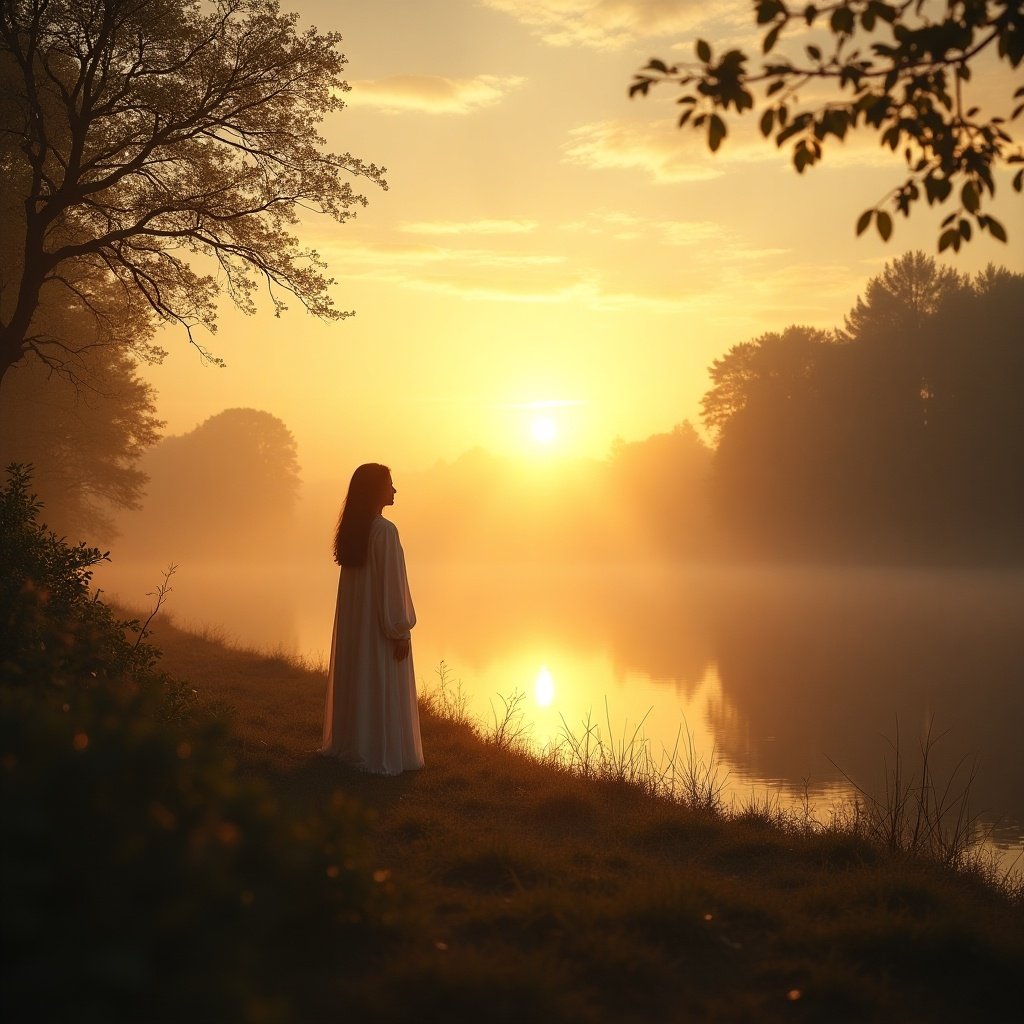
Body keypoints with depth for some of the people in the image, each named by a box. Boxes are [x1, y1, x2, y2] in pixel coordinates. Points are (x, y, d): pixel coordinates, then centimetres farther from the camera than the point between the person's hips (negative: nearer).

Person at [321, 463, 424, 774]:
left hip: (353, 619, 8)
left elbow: (359, 574, 10)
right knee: (382, 688, 1)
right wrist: (401, 631, -15)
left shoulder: (352, 528, 5)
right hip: (379, 623, -8)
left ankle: (346, 743, 27)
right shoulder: (384, 530, -20)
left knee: (354, 679, 17)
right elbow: (391, 584, -20)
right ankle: (382, 753, 8)